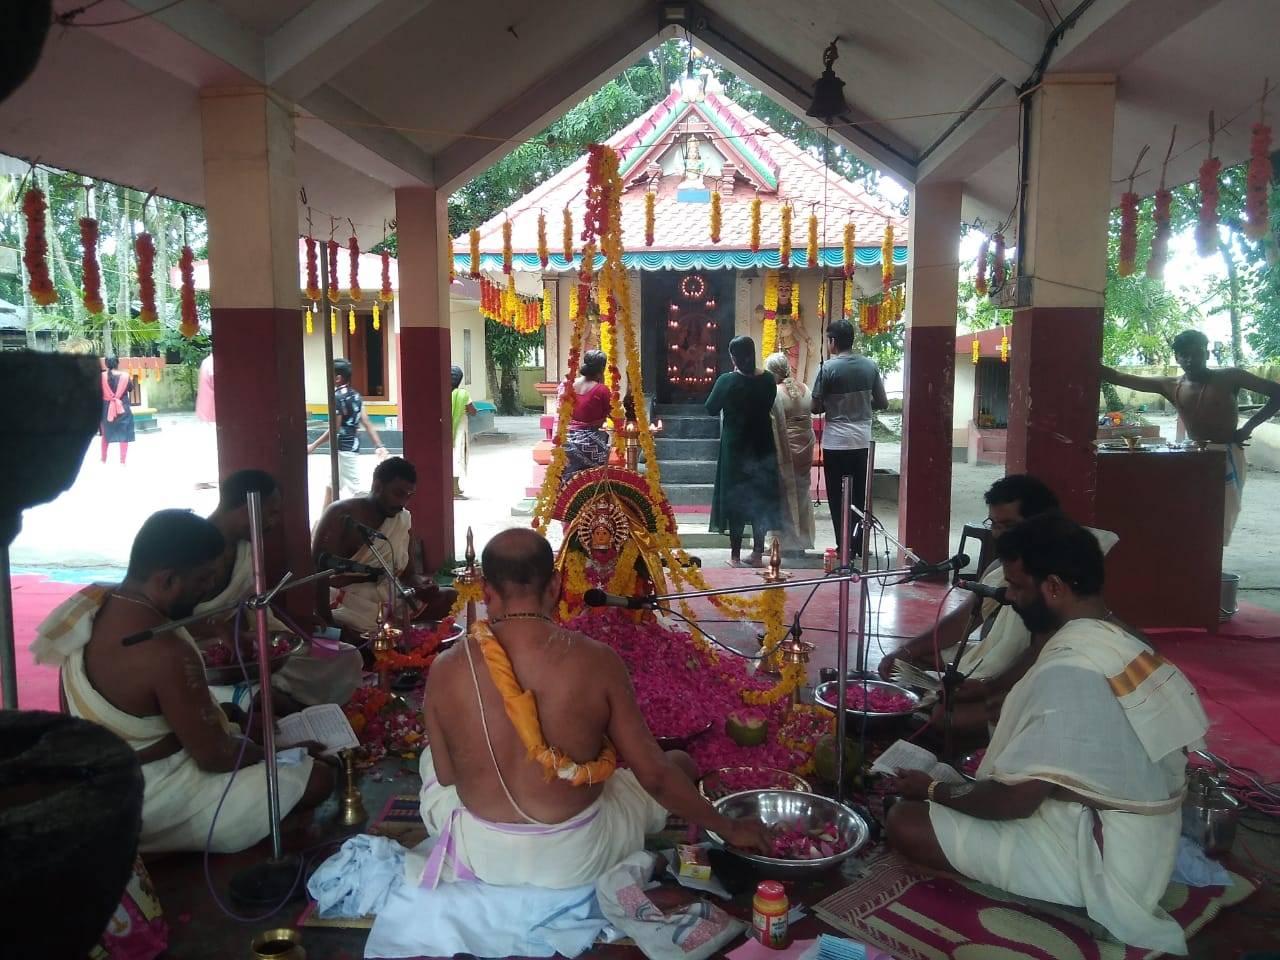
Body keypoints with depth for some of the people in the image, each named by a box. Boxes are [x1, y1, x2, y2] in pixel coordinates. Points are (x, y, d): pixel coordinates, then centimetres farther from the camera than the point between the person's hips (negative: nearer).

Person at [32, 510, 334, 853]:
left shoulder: (95, 602, -6)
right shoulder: (165, 653, -34)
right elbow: (215, 757, -24)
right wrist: (268, 750, -2)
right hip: (152, 805, -9)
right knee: (317, 778, -6)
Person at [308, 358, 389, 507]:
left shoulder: (338, 397, -17)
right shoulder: (355, 395, 7)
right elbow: (367, 423, 5)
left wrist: (313, 446, -11)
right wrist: (379, 445, 3)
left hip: (345, 447, -9)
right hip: (351, 444, 9)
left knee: (355, 488, -1)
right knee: (332, 484, 19)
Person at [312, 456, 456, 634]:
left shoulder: (404, 519, 8)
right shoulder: (341, 515, -10)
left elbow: (408, 572, 11)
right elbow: (319, 570, -17)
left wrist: (421, 583, -15)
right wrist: (326, 624, -25)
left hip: (390, 597, 7)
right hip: (348, 603, -7)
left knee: (453, 598, -3)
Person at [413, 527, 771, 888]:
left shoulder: (446, 669, -16)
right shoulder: (596, 661, -20)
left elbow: (445, 776, -1)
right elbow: (654, 775, -13)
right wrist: (730, 828, 1)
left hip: (480, 855, 2)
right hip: (576, 860, -1)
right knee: (679, 763, 22)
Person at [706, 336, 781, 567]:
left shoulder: (727, 381, -16)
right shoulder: (768, 380, -5)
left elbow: (711, 409, -4)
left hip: (736, 447, -3)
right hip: (762, 446, 3)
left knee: (735, 497, 5)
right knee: (760, 497, 12)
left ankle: (735, 556, 8)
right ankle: (757, 553, 17)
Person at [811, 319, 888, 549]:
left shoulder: (828, 368, -10)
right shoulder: (870, 365, 2)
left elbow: (816, 407, -7)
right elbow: (883, 403, 7)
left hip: (836, 442, -4)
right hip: (862, 441, 4)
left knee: (838, 498, 5)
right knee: (860, 495, 13)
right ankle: (859, 546, 14)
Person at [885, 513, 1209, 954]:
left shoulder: (1069, 671, -27)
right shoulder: (1116, 643, 3)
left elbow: (1015, 799, -25)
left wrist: (932, 790, -8)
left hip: (1090, 863, -9)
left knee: (906, 822, -13)